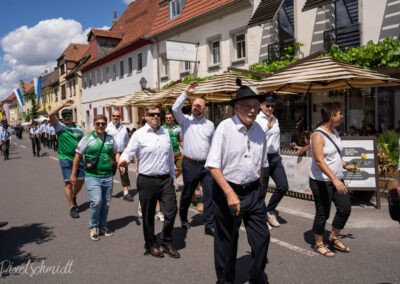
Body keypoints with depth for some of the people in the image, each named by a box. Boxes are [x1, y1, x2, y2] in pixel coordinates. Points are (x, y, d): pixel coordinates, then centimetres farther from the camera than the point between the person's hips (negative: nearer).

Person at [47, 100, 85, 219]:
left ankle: (73, 197, 37)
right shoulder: (60, 126, 0)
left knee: (80, 180, 8)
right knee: (68, 182, -2)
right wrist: (63, 104, -14)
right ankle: (72, 208, 7)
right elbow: (50, 114, -14)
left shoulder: (79, 129, 9)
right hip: (65, 158, -3)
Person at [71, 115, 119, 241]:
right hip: (92, 176, -4)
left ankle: (102, 226, 29)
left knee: (106, 203, 9)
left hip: (107, 176, 4)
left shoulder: (110, 139, 6)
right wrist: (73, 175, 2)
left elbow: (115, 153, 17)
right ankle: (93, 227, 7)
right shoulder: (87, 139, -4)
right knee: (96, 201, -16)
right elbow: (77, 156, 1)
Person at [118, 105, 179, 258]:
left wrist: (172, 175, 18)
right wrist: (124, 160, -31)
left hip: (165, 180, 4)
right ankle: (151, 244, 30)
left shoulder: (165, 133, 11)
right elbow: (128, 152, -8)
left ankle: (167, 243, 25)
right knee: (148, 215, 9)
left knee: (171, 211, 4)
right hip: (147, 181, -4)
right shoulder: (139, 134, -4)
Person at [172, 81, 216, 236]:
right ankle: (183, 218, 36)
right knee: (187, 194, 12)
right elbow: (175, 108, -16)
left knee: (210, 194, -2)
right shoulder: (185, 121, 1)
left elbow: (214, 144, 13)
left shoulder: (210, 125, 8)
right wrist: (186, 93, -17)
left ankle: (209, 225, 8)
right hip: (190, 164, -2)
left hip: (207, 165, 2)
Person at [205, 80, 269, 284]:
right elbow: (213, 166, -18)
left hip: (254, 192, 5)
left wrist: (259, 188, 15)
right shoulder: (225, 127, -14)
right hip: (227, 190, -4)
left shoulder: (259, 131, 3)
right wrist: (230, 193, -25)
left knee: (262, 238, 8)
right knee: (226, 242, 11)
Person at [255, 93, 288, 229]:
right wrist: (268, 128, -35)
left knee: (283, 186, 3)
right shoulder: (257, 120, -10)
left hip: (275, 157, 7)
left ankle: (270, 211, 24)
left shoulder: (275, 120, 13)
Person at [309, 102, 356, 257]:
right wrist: (334, 179, -32)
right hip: (322, 181, -8)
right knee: (323, 213, 3)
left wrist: (346, 165, 9)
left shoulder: (335, 132, 9)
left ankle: (334, 239, 30)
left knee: (345, 208, 10)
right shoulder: (318, 135, -18)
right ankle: (319, 244, 23)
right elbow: (319, 161, -26)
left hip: (337, 179, 8)